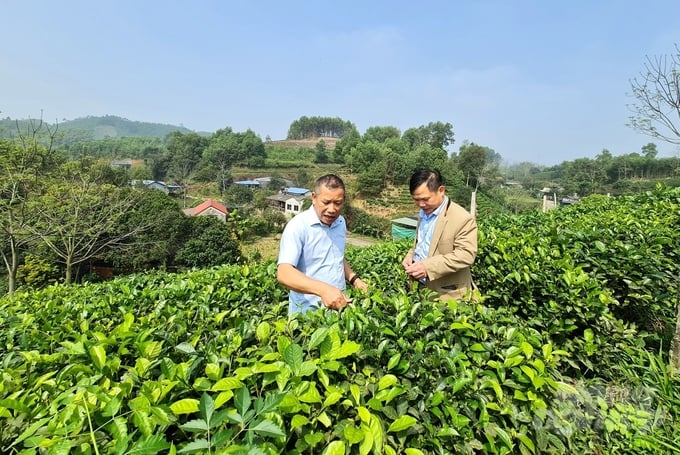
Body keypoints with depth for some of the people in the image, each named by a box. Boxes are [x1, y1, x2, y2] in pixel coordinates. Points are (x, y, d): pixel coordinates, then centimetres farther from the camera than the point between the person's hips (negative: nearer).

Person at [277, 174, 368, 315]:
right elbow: (284, 273, -29)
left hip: (338, 305, 6)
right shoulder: (298, 226, -20)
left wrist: (354, 279, 2)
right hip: (308, 311, -6)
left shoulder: (340, 222, 3)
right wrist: (323, 290, -41)